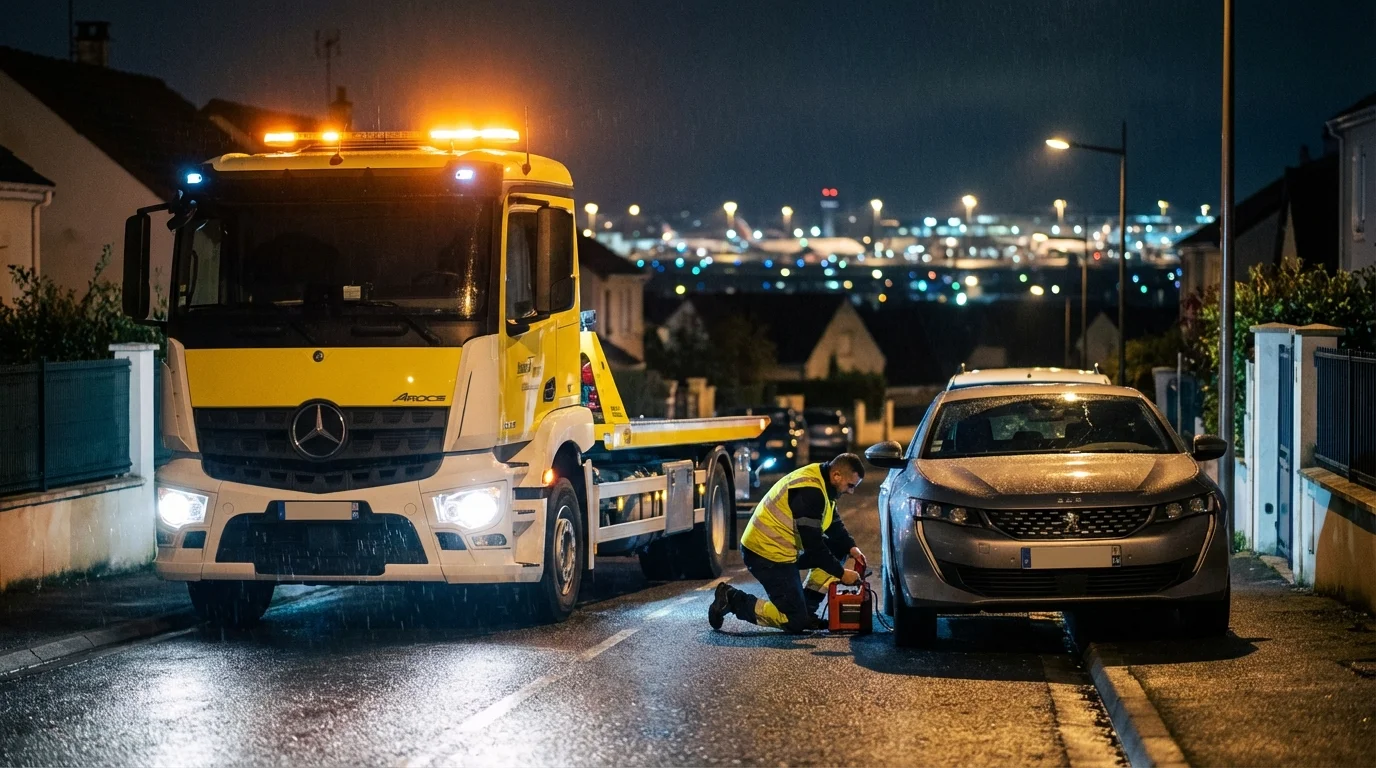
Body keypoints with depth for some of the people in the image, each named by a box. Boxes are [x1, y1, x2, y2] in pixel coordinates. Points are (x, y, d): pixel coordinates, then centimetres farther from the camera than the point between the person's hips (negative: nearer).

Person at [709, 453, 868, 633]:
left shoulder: (820, 481, 5)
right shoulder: (809, 492, -25)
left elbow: (835, 523, 18)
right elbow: (813, 545, -23)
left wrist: (851, 547, 1)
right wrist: (841, 573, -15)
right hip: (766, 553, -10)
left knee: (837, 549, 10)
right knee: (796, 622, -8)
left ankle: (807, 609, 11)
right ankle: (732, 600, -3)